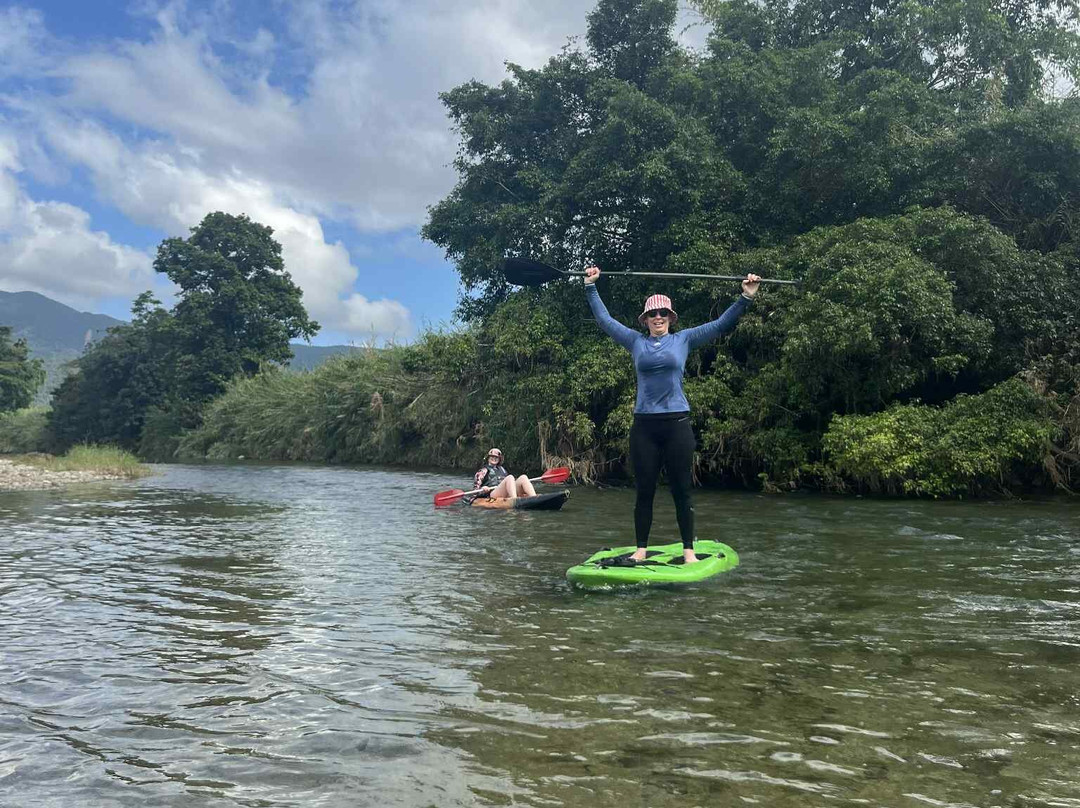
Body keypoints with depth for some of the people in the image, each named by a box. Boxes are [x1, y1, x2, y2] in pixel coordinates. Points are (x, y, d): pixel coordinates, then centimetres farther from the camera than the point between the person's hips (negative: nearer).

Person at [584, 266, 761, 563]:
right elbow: (605, 320, 15)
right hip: (644, 426, 1)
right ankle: (641, 549, 14)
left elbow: (721, 325, 8)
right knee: (644, 492, 5)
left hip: (677, 424, -1)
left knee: (682, 491, 3)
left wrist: (745, 297, 1)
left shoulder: (684, 339, 8)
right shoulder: (635, 341, 10)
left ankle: (689, 550, 11)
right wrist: (591, 287, 15)